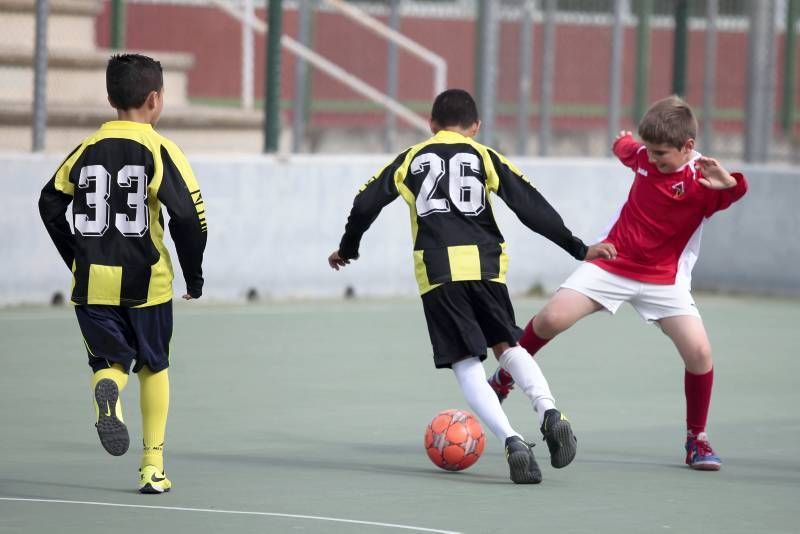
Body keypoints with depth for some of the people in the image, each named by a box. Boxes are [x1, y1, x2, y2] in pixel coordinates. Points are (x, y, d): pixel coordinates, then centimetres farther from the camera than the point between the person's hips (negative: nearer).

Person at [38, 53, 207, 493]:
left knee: (111, 360, 10)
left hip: (92, 281, 2)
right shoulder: (158, 150, -7)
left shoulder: (88, 149, 7)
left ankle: (107, 388, -28)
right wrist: (194, 275, 0)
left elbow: (50, 204, 12)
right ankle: (153, 464, 12)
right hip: (146, 281, -2)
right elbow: (189, 215, -13)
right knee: (154, 366, 15)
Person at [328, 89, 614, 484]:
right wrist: (577, 248, 11)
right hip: (484, 265, 1)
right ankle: (548, 411, -13)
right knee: (508, 346, 15)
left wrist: (347, 249, 36)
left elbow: (365, 204, 19)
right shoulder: (486, 158, 15)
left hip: (436, 270, -1)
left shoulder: (410, 160, 18)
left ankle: (511, 440, -21)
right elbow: (531, 206, 8)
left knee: (466, 364, 0)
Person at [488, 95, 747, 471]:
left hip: (665, 279, -3)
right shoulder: (643, 155, -5)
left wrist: (730, 183, -63)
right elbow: (624, 148, 21)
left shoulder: (702, 179, -21)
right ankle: (504, 379, 17)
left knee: (699, 353, -17)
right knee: (550, 319, -10)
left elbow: (735, 193, -43)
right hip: (612, 264, 3)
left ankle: (697, 440, 3)